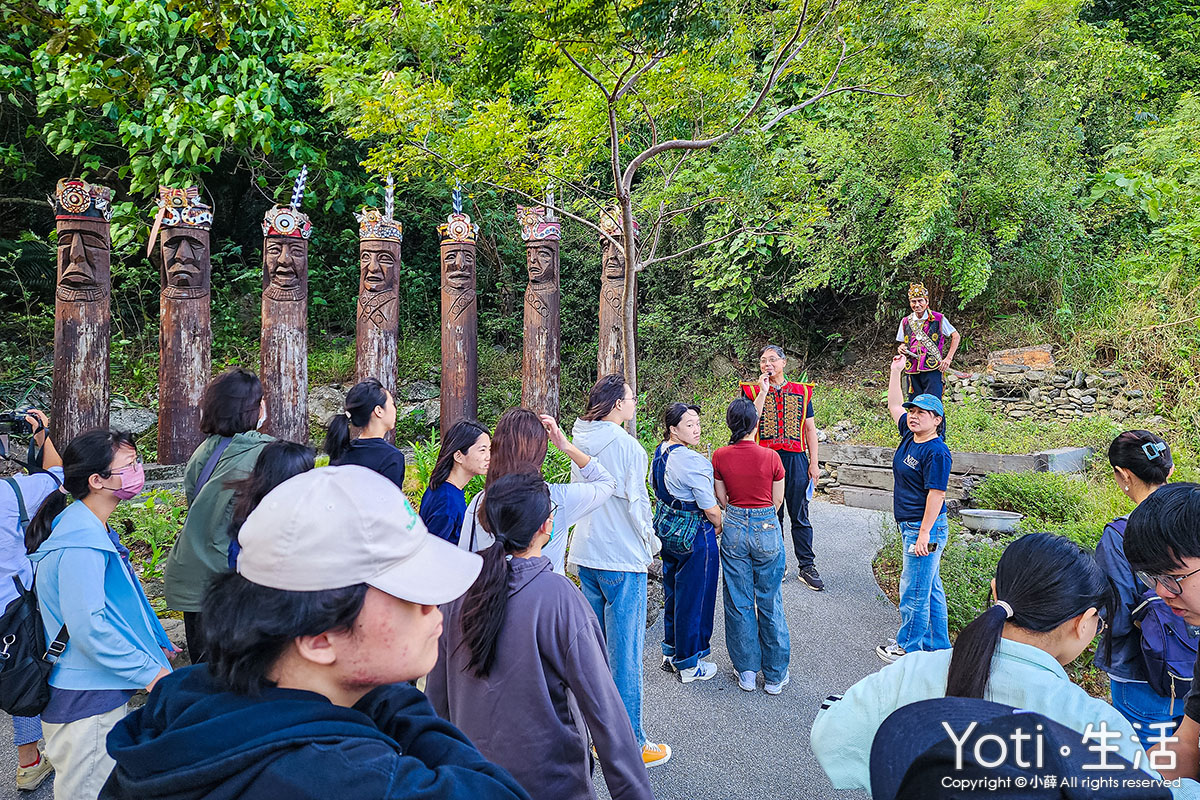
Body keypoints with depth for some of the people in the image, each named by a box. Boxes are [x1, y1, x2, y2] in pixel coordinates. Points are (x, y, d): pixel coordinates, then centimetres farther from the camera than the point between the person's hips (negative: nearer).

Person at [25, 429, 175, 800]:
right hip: (85, 697, -10)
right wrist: (149, 671, -21)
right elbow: (88, 626, -27)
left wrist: (154, 643, 17)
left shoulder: (94, 529, 7)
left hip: (100, 688, 10)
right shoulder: (81, 545, -26)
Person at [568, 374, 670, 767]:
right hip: (622, 559, -7)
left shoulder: (580, 442, 6)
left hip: (585, 555, 8)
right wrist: (650, 543, 1)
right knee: (625, 650, 2)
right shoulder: (625, 445, -16)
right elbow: (636, 502, -15)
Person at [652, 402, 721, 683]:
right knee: (693, 597, 6)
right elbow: (710, 507, -19)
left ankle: (671, 653, 37)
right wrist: (719, 527, 0)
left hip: (667, 530, 9)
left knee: (672, 593, 22)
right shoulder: (693, 461, -25)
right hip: (695, 534, -9)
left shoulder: (661, 452, 2)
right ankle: (690, 664, 21)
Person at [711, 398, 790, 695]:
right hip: (767, 530, -1)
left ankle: (746, 672, 22)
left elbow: (722, 499, 3)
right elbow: (777, 500, -1)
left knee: (738, 602, 13)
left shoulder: (720, 456, -7)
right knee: (770, 602, 11)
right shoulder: (770, 456, -12)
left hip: (734, 528, 1)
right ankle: (775, 675, 21)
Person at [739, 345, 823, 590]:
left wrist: (814, 462, 3)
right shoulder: (753, 391, 4)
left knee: (800, 516, 5)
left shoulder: (801, 391, 9)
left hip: (796, 459, 1)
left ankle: (807, 567, 14)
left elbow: (810, 429, 10)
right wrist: (763, 390, -14)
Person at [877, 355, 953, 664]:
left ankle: (908, 648, 14)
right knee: (930, 588, 18)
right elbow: (894, 405, 21)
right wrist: (896, 371, 19)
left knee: (914, 591, 0)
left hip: (926, 528, -10)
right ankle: (938, 647, 29)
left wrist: (924, 534, -21)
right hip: (910, 527, 10)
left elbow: (937, 494, -20)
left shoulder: (936, 452, -18)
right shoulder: (909, 436, 7)